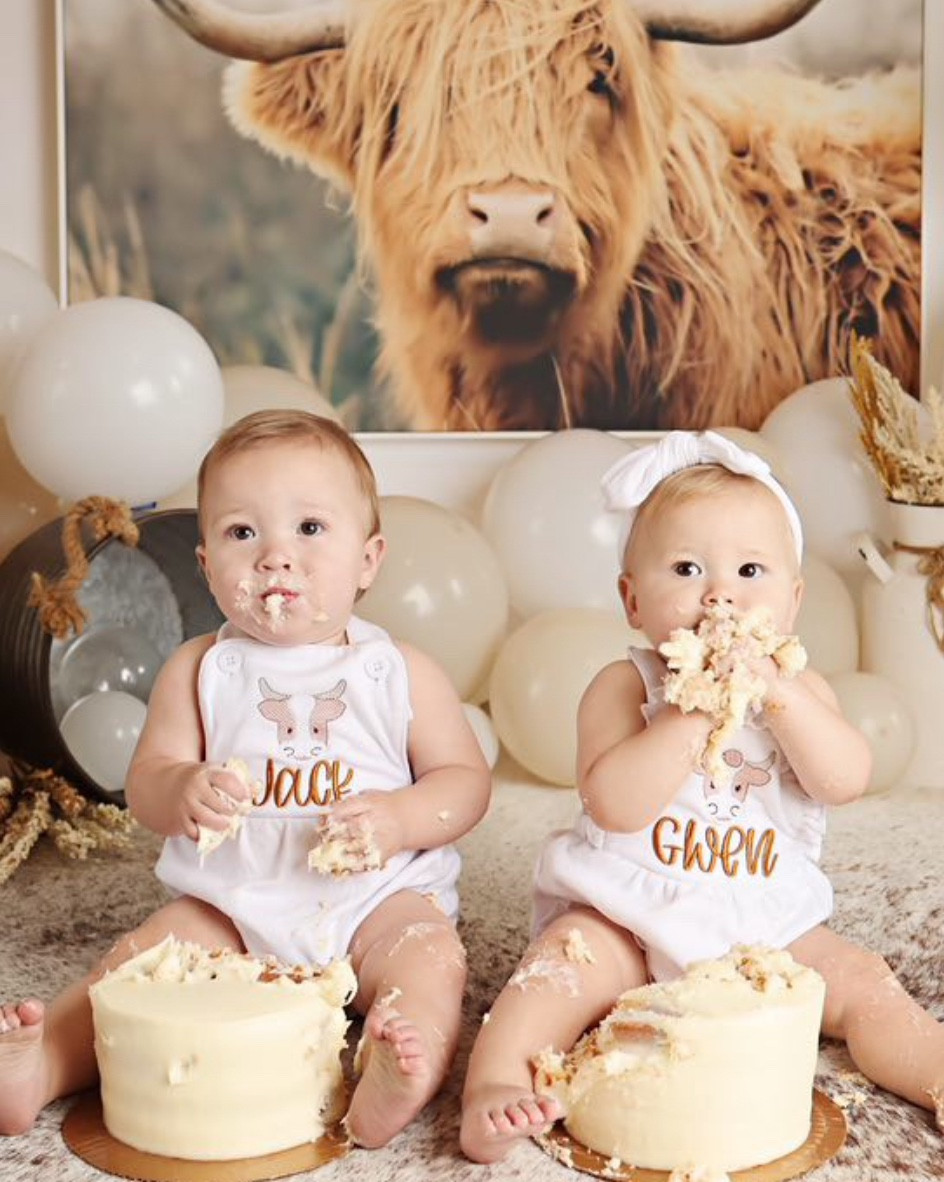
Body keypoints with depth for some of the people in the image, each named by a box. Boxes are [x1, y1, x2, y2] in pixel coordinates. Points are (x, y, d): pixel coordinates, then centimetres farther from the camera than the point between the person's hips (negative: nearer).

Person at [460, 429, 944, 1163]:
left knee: (858, 979, -14)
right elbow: (614, 804, -22)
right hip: (628, 925, -3)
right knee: (565, 960, -26)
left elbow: (847, 780, -15)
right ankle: (493, 1090, -31)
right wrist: (695, 711, -27)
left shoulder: (801, 690, 4)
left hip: (770, 930, 3)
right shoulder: (623, 687, -7)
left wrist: (772, 691, -25)